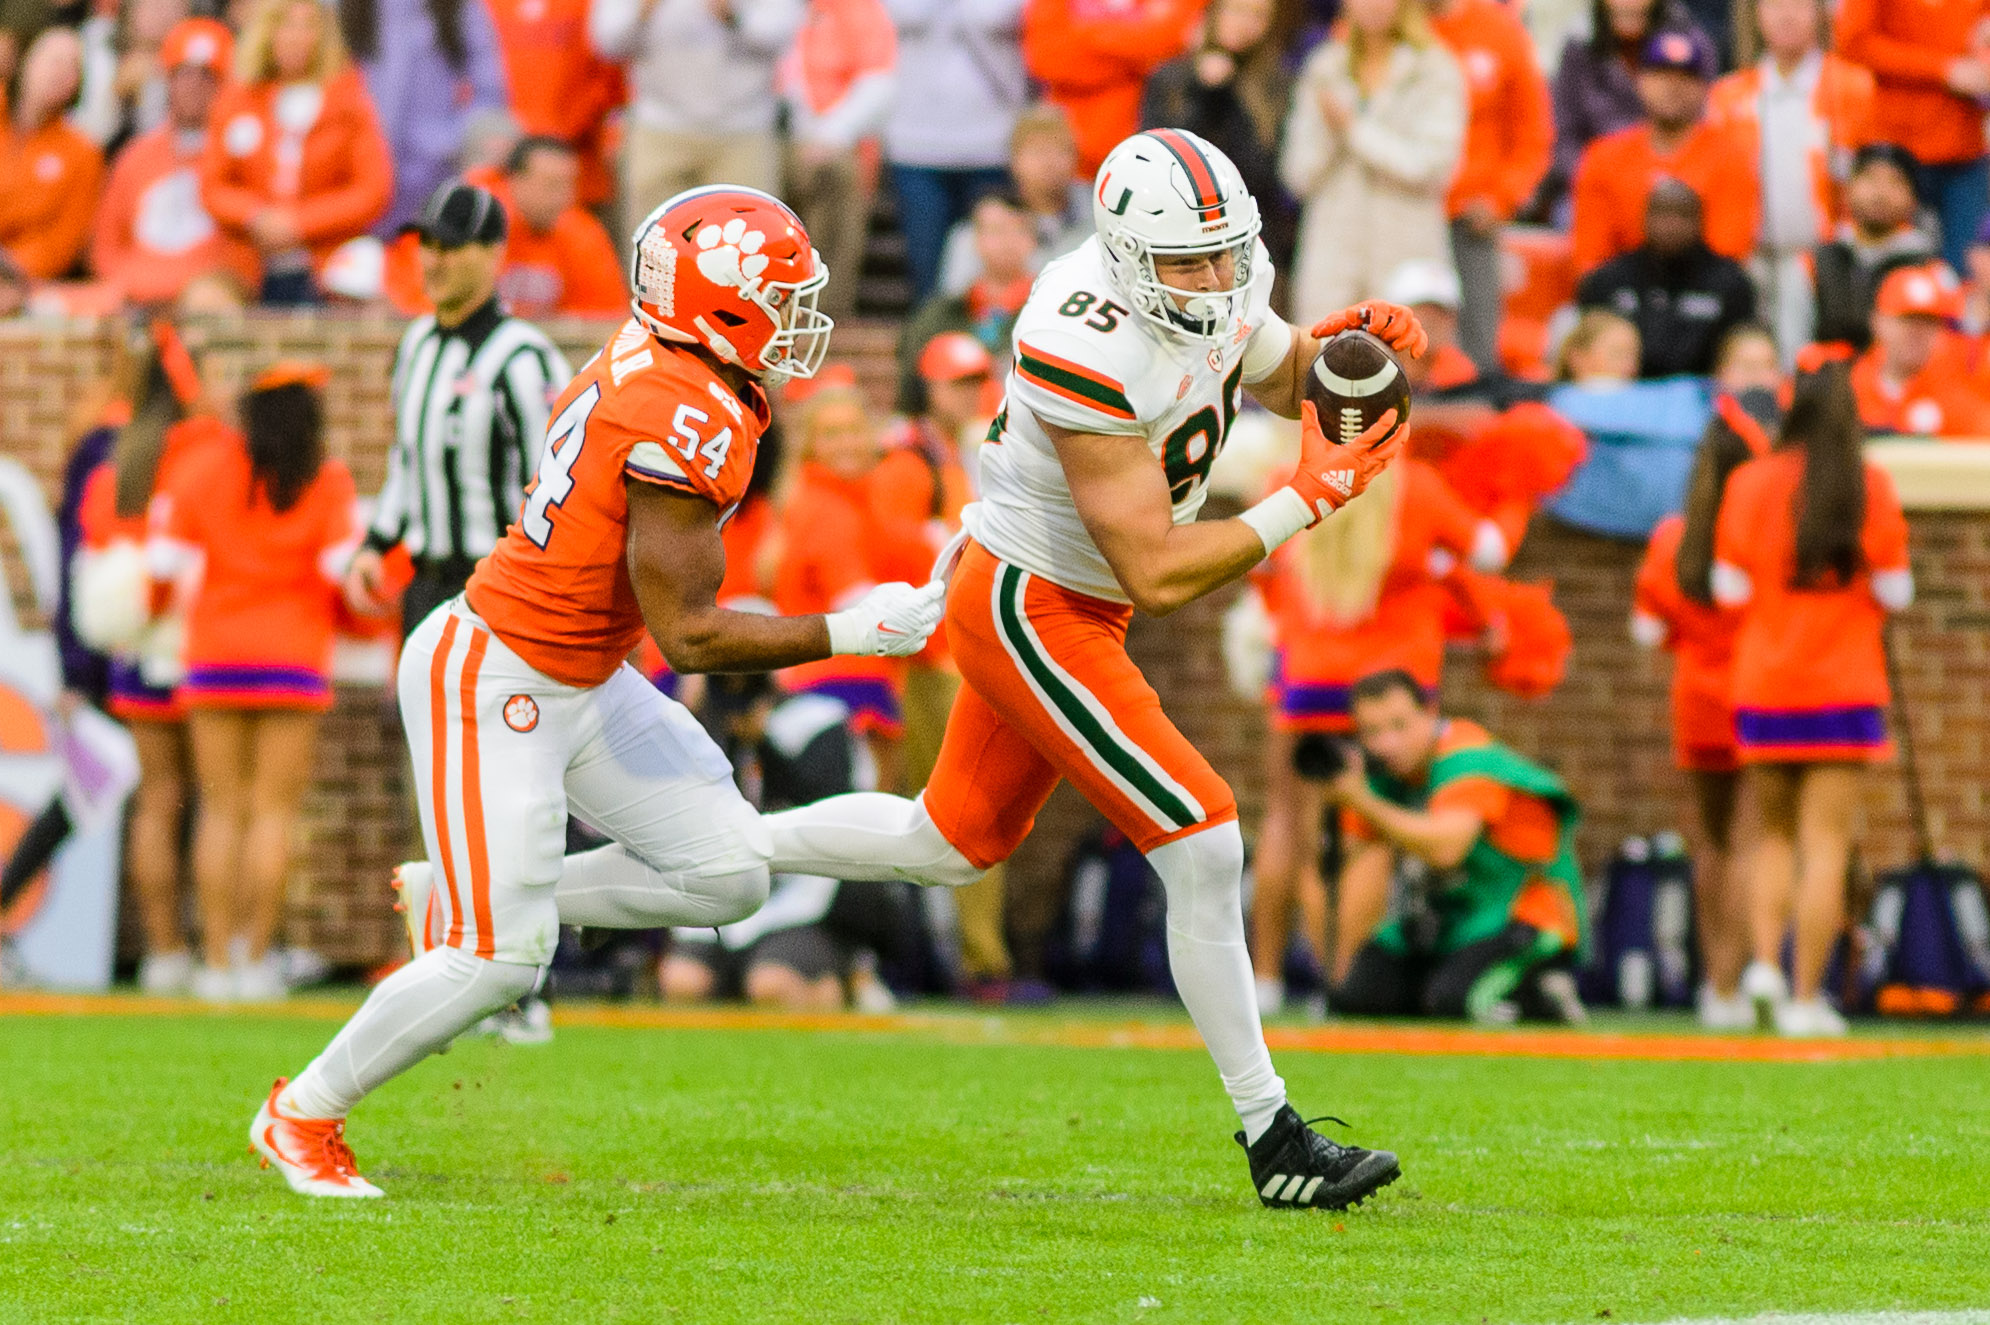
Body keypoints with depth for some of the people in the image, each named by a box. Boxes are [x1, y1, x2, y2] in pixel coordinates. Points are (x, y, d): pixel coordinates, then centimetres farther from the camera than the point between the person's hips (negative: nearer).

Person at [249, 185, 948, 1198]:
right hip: (491, 686, -10)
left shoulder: (650, 363, 3)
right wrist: (848, 634, -16)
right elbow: (688, 636, -22)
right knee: (500, 959, -6)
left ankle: (453, 899, 19)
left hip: (578, 684, 10)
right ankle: (302, 1116, 14)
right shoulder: (689, 422, -26)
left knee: (728, 869, 5)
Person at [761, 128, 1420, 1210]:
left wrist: (1344, 347, -4)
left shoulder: (1217, 286, -6)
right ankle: (1275, 1144, -3)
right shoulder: (1089, 354, -32)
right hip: (1033, 611, -10)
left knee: (953, 844, 24)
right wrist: (1311, 497, -27)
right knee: (1204, 847, -11)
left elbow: (1281, 378, 19)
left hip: (1062, 604, 10)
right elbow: (1157, 575, -29)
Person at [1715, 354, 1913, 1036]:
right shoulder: (1870, 486, -5)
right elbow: (1895, 592, -5)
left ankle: (1764, 962, -2)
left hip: (1764, 686, 2)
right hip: (1845, 690, -2)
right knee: (1827, 844, 0)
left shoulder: (1750, 483, -2)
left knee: (1775, 835, 17)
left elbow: (1729, 588, -2)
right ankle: (1805, 998, -4)